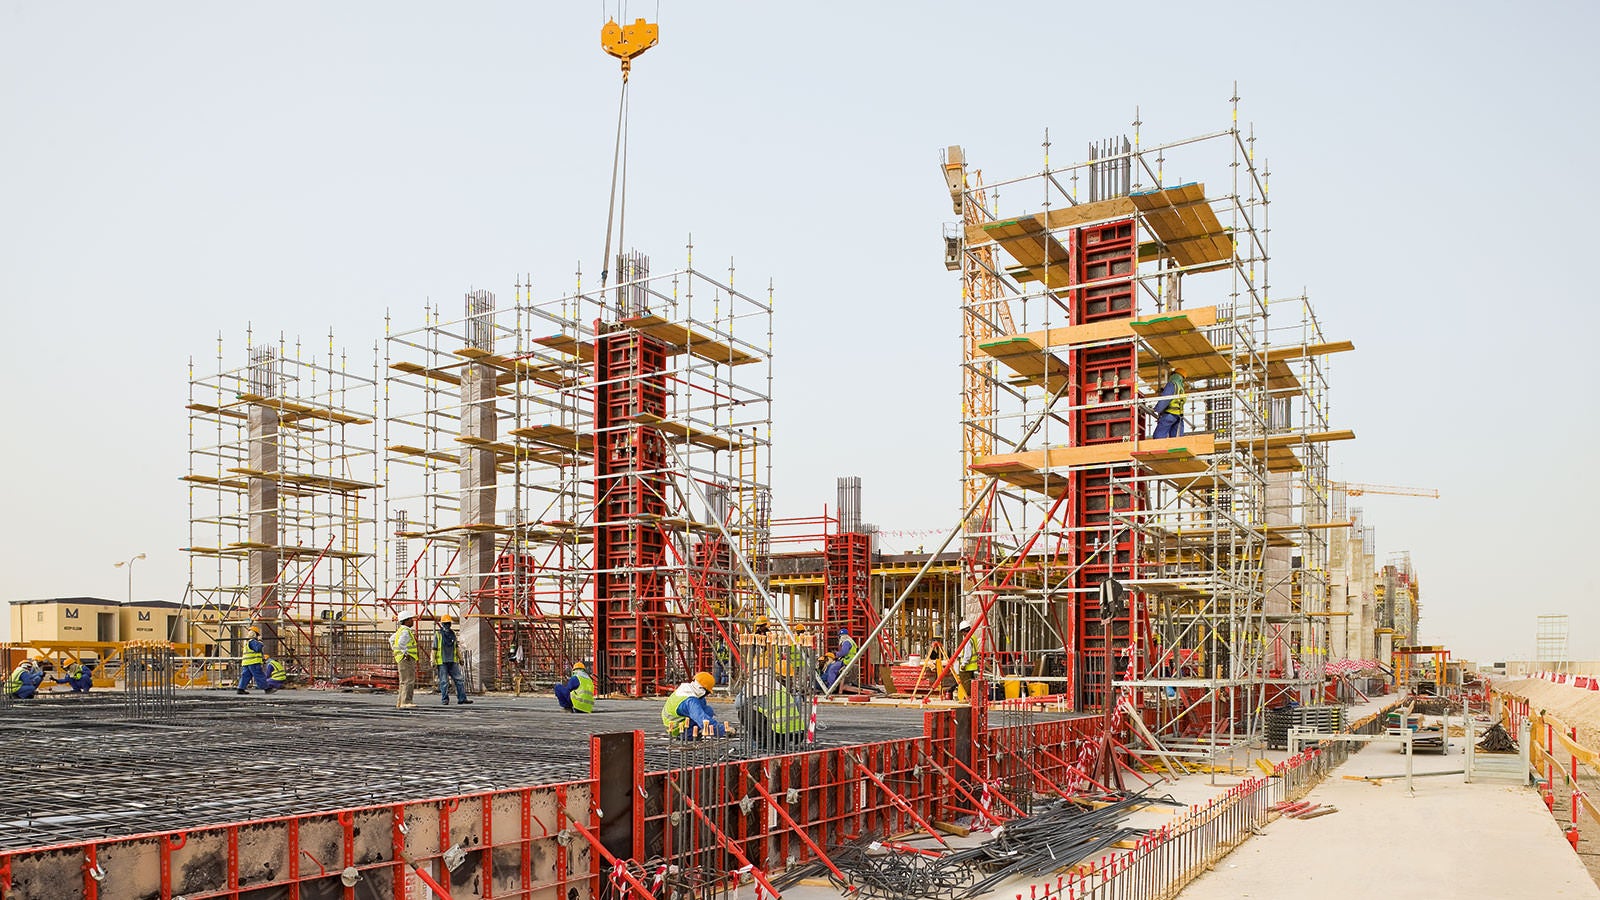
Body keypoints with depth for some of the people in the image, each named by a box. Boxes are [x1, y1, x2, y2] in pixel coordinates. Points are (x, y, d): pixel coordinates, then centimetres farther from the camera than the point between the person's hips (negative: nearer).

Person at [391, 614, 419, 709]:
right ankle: (405, 703, -22)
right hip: (407, 659, -11)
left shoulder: (400, 630, 18)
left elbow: (391, 639, 33)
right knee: (408, 681, -15)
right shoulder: (406, 631, -14)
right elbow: (401, 643, -30)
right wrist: (406, 654, -23)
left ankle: (399, 703, 19)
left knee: (404, 682, 15)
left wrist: (395, 650, 30)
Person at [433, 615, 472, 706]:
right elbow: (434, 650, -3)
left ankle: (462, 698, 4)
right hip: (442, 662, -5)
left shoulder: (453, 634, 12)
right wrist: (433, 663, -8)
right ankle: (445, 700, 8)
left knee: (459, 680, 1)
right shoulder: (438, 635, -3)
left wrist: (460, 658, 20)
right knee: (444, 682, -1)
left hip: (453, 662, 5)